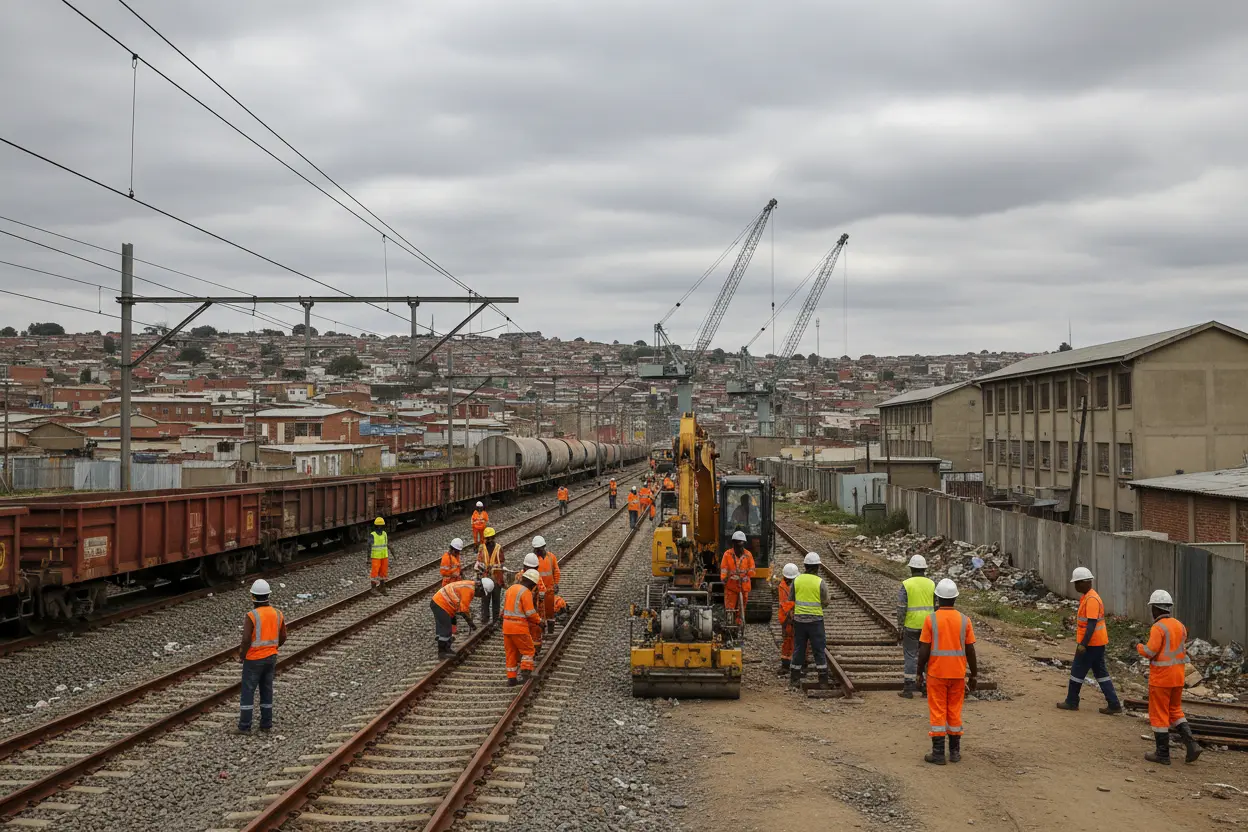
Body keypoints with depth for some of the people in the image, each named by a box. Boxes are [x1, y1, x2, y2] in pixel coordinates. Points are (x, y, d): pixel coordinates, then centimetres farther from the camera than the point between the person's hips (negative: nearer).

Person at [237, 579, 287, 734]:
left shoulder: (251, 616, -21)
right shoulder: (277, 613, -4)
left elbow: (246, 640, -24)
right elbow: (283, 637, 4)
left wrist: (242, 654, -6)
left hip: (254, 659, -5)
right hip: (271, 657, 5)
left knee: (248, 692, 5)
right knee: (266, 690, 16)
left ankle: (245, 726, 7)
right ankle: (266, 723, 21)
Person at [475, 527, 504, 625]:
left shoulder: (499, 548, 0)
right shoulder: (481, 548, 2)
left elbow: (502, 564, 3)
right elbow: (479, 564, 5)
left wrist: (503, 580, 2)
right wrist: (478, 577, 2)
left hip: (497, 579, 0)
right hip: (485, 579, 0)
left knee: (496, 600, 7)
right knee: (485, 600, 2)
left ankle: (496, 620, 16)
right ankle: (484, 620, 9)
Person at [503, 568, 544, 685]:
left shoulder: (511, 588, 11)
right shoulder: (526, 592, -13)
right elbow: (530, 612, -17)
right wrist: (539, 621, 0)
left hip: (506, 624, 7)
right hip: (519, 627, -7)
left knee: (511, 652, 14)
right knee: (527, 650, 7)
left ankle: (511, 677, 15)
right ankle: (525, 672, -6)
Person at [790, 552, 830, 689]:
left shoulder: (797, 580, 0)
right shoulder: (820, 582, -9)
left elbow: (791, 600, 5)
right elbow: (825, 603, -3)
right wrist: (829, 600, 18)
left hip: (799, 618, 3)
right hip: (815, 619, -3)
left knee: (798, 648, 10)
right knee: (819, 649, 4)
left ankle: (794, 680, 13)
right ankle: (823, 680, 6)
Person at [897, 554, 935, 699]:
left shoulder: (906, 584, -8)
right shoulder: (932, 584, 3)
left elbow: (901, 608, -11)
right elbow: (937, 607, 4)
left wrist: (900, 627, -5)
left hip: (911, 626, -3)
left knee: (910, 656, 3)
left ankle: (908, 689, 3)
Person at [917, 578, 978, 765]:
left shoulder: (931, 620, -9)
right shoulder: (964, 620, -3)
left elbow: (924, 650, -10)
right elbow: (970, 650, -1)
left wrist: (920, 672, 1)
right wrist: (974, 675, 9)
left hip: (936, 673, -2)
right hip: (958, 673, 2)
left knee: (937, 712, 2)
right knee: (955, 711, 12)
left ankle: (938, 753, 2)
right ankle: (955, 751, 16)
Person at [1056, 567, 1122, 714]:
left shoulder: (1091, 599, -21)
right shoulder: (1087, 597, 11)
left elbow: (1092, 624, -26)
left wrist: (1083, 644, -28)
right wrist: (1082, 642, 27)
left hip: (1091, 643, -10)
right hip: (1098, 642, 10)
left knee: (1077, 671, 3)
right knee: (1101, 672, 11)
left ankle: (1071, 702, 15)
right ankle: (1113, 704, 10)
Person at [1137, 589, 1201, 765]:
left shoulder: (1158, 627, -17)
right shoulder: (1180, 625, 6)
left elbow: (1150, 651, -21)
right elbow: (1183, 650, 12)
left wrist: (1139, 646, -2)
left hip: (1160, 677, -7)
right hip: (1178, 676, 7)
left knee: (1159, 714, 3)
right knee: (1175, 711, 19)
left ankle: (1162, 753, 8)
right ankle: (1191, 744, 5)